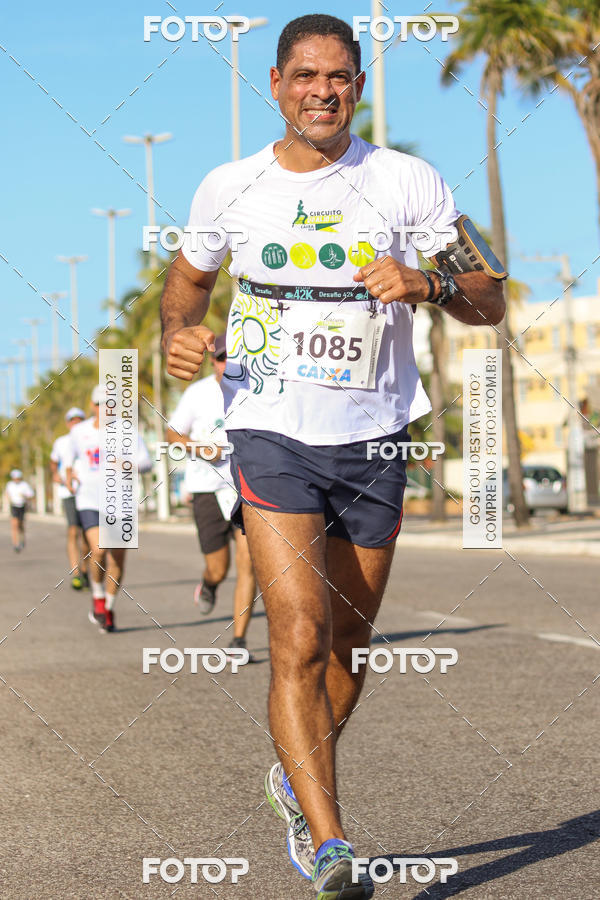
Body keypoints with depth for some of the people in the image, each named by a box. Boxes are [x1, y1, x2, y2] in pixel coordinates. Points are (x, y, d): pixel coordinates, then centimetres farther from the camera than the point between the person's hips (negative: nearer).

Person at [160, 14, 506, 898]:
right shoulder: (228, 189, 2)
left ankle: (295, 779, 40)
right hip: (271, 434, -1)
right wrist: (178, 336, -2)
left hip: (376, 440, 2)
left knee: (348, 646, 13)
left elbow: (489, 304, 0)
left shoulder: (408, 183, -2)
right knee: (299, 638, -17)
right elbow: (189, 277, 19)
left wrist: (429, 281, -22)